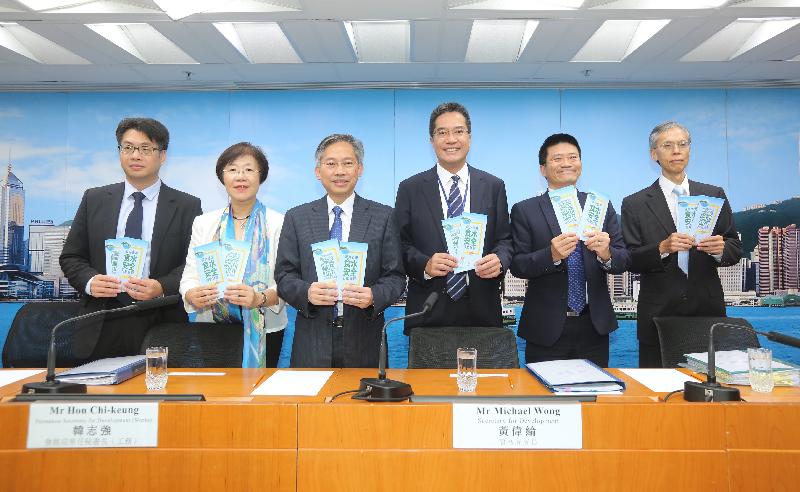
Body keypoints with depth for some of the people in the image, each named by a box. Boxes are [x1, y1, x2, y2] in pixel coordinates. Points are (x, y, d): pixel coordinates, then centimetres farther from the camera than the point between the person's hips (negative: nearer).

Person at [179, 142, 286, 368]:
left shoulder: (279, 224, -1)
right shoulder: (204, 223, 9)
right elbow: (189, 277, 5)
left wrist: (260, 298, -27)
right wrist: (193, 296, -16)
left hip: (263, 330, -2)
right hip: (212, 327, 2)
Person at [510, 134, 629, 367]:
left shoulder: (602, 206, 6)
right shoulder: (524, 211, -1)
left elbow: (623, 260, 2)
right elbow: (517, 265, -6)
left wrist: (606, 254, -20)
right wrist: (552, 255, -24)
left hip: (594, 327, 3)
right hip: (546, 329, -2)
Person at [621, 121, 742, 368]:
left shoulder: (714, 195, 9)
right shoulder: (635, 204, 2)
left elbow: (736, 249, 9)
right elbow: (629, 261, -4)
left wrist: (721, 249, -12)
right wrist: (662, 248, -20)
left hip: (708, 311, 2)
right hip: (658, 316, -2)